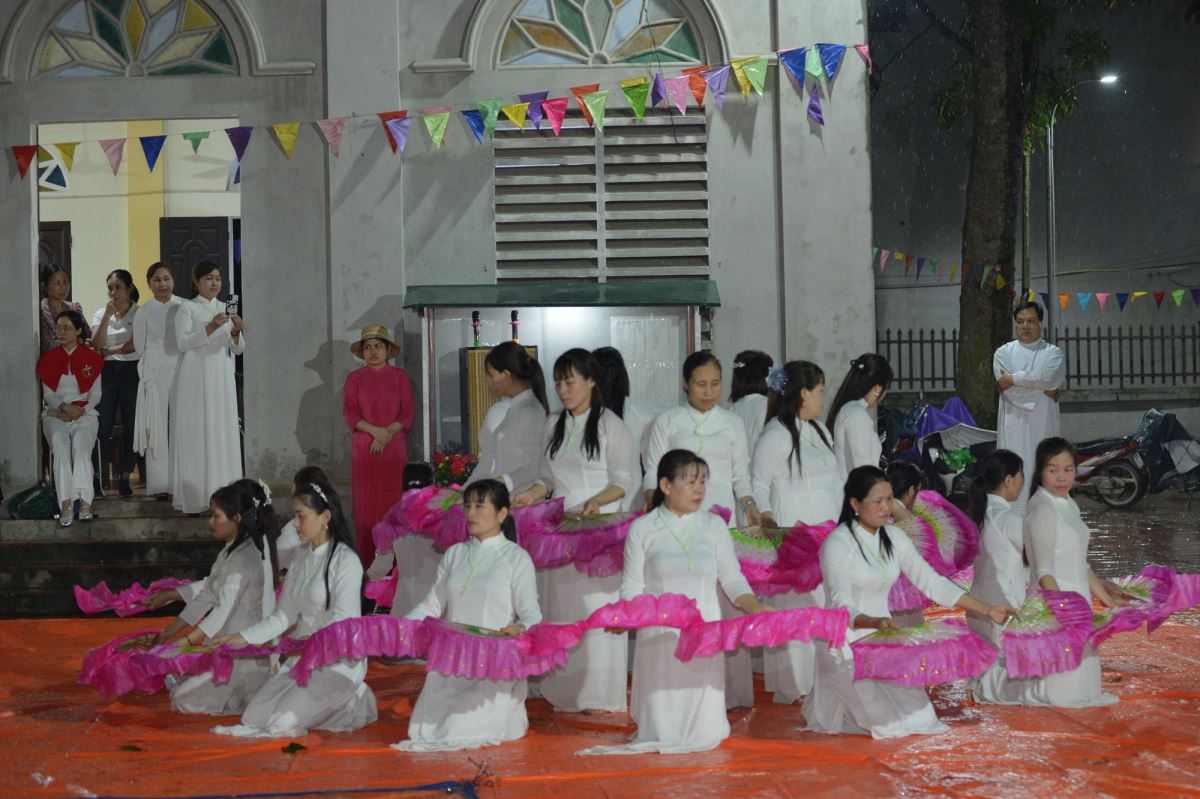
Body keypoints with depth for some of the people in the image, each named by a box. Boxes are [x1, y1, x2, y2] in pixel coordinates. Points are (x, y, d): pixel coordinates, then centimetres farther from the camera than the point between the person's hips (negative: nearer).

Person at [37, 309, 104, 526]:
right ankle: (67, 505, -41)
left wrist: (80, 409, -10)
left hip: (84, 413, -1)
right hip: (56, 414, 1)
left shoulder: (91, 358, 8)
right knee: (60, 444, -31)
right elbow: (48, 394, 8)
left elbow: (96, 393, 8)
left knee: (80, 444, -33)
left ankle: (85, 502, -40)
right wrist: (65, 408, -11)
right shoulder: (48, 359, 12)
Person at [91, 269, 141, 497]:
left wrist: (107, 351, -3)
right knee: (103, 426, -4)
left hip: (132, 371, -2)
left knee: (130, 425, 1)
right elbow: (96, 344, -4)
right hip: (107, 372, 2)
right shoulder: (101, 313, 10)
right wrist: (108, 315, -11)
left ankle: (125, 478, 7)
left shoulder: (140, 313, 1)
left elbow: (135, 345, -8)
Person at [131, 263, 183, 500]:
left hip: (181, 372, 0)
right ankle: (159, 484, 2)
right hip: (154, 374, 0)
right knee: (157, 428, -1)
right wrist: (154, 363, 5)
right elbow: (139, 346, 9)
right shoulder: (144, 312, 3)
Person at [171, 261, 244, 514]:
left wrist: (235, 332, -11)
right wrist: (210, 328, -22)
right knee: (196, 434, -5)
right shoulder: (187, 308, 1)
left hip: (221, 379, 4)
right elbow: (182, 342, -12)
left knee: (223, 433, 1)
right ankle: (195, 496, -4)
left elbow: (238, 350, 9)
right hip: (195, 379, -4)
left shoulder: (226, 309, 13)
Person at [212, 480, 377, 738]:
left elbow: (343, 620, -16)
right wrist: (242, 637, 3)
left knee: (283, 721, -20)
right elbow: (283, 616, 13)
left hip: (339, 660, -7)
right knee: (255, 715, -8)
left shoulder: (346, 561, -10)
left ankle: (352, 700, 4)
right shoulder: (302, 560, 13)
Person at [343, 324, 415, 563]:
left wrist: (387, 433, -13)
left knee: (393, 499, -3)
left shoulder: (399, 376, 8)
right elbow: (349, 413, 0)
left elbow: (409, 412, 2)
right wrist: (376, 431, -15)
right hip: (364, 449, 0)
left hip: (394, 448, 0)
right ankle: (368, 558, 1)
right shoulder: (354, 379, 9)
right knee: (366, 501, -2)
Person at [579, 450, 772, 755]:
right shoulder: (642, 529, 1)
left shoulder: (714, 525, 7)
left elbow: (732, 580, 5)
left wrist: (754, 608, -14)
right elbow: (632, 589, 1)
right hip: (659, 638, -1)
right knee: (663, 735, -3)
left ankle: (706, 716, 30)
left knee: (704, 736, -5)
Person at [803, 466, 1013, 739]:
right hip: (846, 646, -7)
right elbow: (841, 607, -26)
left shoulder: (894, 539, 4)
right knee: (892, 722, -16)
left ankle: (848, 701, 23)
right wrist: (875, 622, -47)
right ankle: (829, 706, 13)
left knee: (920, 717, -2)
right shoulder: (838, 544, -17)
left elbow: (933, 582, 6)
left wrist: (986, 610, -2)